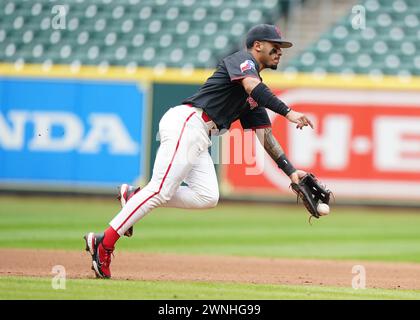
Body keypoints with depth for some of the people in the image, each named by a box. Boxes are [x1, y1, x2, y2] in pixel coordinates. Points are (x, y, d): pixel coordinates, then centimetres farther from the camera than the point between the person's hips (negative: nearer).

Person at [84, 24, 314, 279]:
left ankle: (135, 197, 3)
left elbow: (266, 136, 24)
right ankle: (104, 244, -17)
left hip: (199, 138, 9)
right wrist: (288, 113, -29)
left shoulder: (254, 99, 26)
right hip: (186, 123, -9)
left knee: (207, 197, -4)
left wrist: (291, 171, 14)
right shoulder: (242, 59, 0)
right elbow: (253, 86, -22)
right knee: (161, 190, -17)